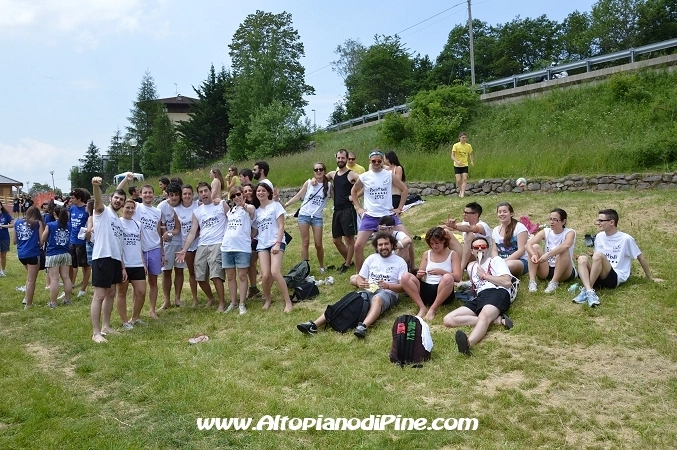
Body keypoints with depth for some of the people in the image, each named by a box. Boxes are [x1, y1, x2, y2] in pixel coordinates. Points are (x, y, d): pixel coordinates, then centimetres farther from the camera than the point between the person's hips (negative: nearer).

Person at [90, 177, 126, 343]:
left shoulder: (119, 220, 22)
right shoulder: (102, 211, 0)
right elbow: (97, 200, -25)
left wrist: (123, 266, 18)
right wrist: (96, 185, -47)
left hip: (115, 259, 9)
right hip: (102, 258, -9)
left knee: (110, 294, 15)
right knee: (99, 296, -7)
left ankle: (106, 326, 25)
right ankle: (96, 333, -3)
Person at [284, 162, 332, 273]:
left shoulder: (328, 185, 1)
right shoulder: (309, 183, -1)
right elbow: (298, 196, 1)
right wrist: (285, 205, -4)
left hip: (317, 217, 0)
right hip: (304, 215, 0)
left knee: (318, 244, 0)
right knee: (305, 243, 0)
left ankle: (322, 266, 20)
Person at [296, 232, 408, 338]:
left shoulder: (400, 262, 6)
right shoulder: (371, 258, 17)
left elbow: (403, 287, 0)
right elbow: (360, 277, 17)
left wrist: (387, 286, -19)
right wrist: (360, 283, -8)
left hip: (387, 292, -3)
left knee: (377, 299, -40)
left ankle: (363, 326, -63)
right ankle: (314, 325, -36)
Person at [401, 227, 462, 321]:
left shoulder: (453, 255, 6)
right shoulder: (427, 254, 15)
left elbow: (458, 277, -5)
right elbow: (420, 277, 14)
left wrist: (441, 271, -22)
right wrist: (419, 275, -12)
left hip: (442, 292, -3)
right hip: (425, 289, 3)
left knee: (448, 278, -38)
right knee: (405, 277, -22)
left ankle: (433, 309, -25)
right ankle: (422, 308, -22)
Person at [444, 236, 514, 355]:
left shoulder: (496, 260, 15)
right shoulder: (471, 267, 31)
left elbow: (507, 282, 0)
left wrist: (485, 275, 2)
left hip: (498, 293, -6)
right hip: (479, 298, 6)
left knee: (483, 316, -39)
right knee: (448, 320, -18)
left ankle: (468, 343, -73)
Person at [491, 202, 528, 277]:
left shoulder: (519, 227, -2)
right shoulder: (495, 230, 15)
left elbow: (521, 251, -9)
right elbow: (494, 250, 10)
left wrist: (504, 261, -18)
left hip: (520, 261, -3)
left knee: (510, 264, -40)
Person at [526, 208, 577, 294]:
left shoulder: (569, 232, -10)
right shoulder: (545, 232, 0)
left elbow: (565, 246, -35)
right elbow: (528, 243, -17)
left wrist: (548, 254, -47)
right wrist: (533, 255, -38)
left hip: (564, 272, -3)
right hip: (546, 270, 4)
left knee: (563, 251, -30)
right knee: (535, 247, -17)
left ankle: (554, 282, -30)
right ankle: (532, 281, -27)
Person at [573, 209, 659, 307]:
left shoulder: (626, 239, -5)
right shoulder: (599, 236, 11)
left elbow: (641, 258, 5)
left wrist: (650, 278, 11)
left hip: (616, 278, -5)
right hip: (600, 277, 5)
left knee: (598, 255, -31)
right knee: (582, 259, -24)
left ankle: (585, 290, -30)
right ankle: (589, 291, -42)